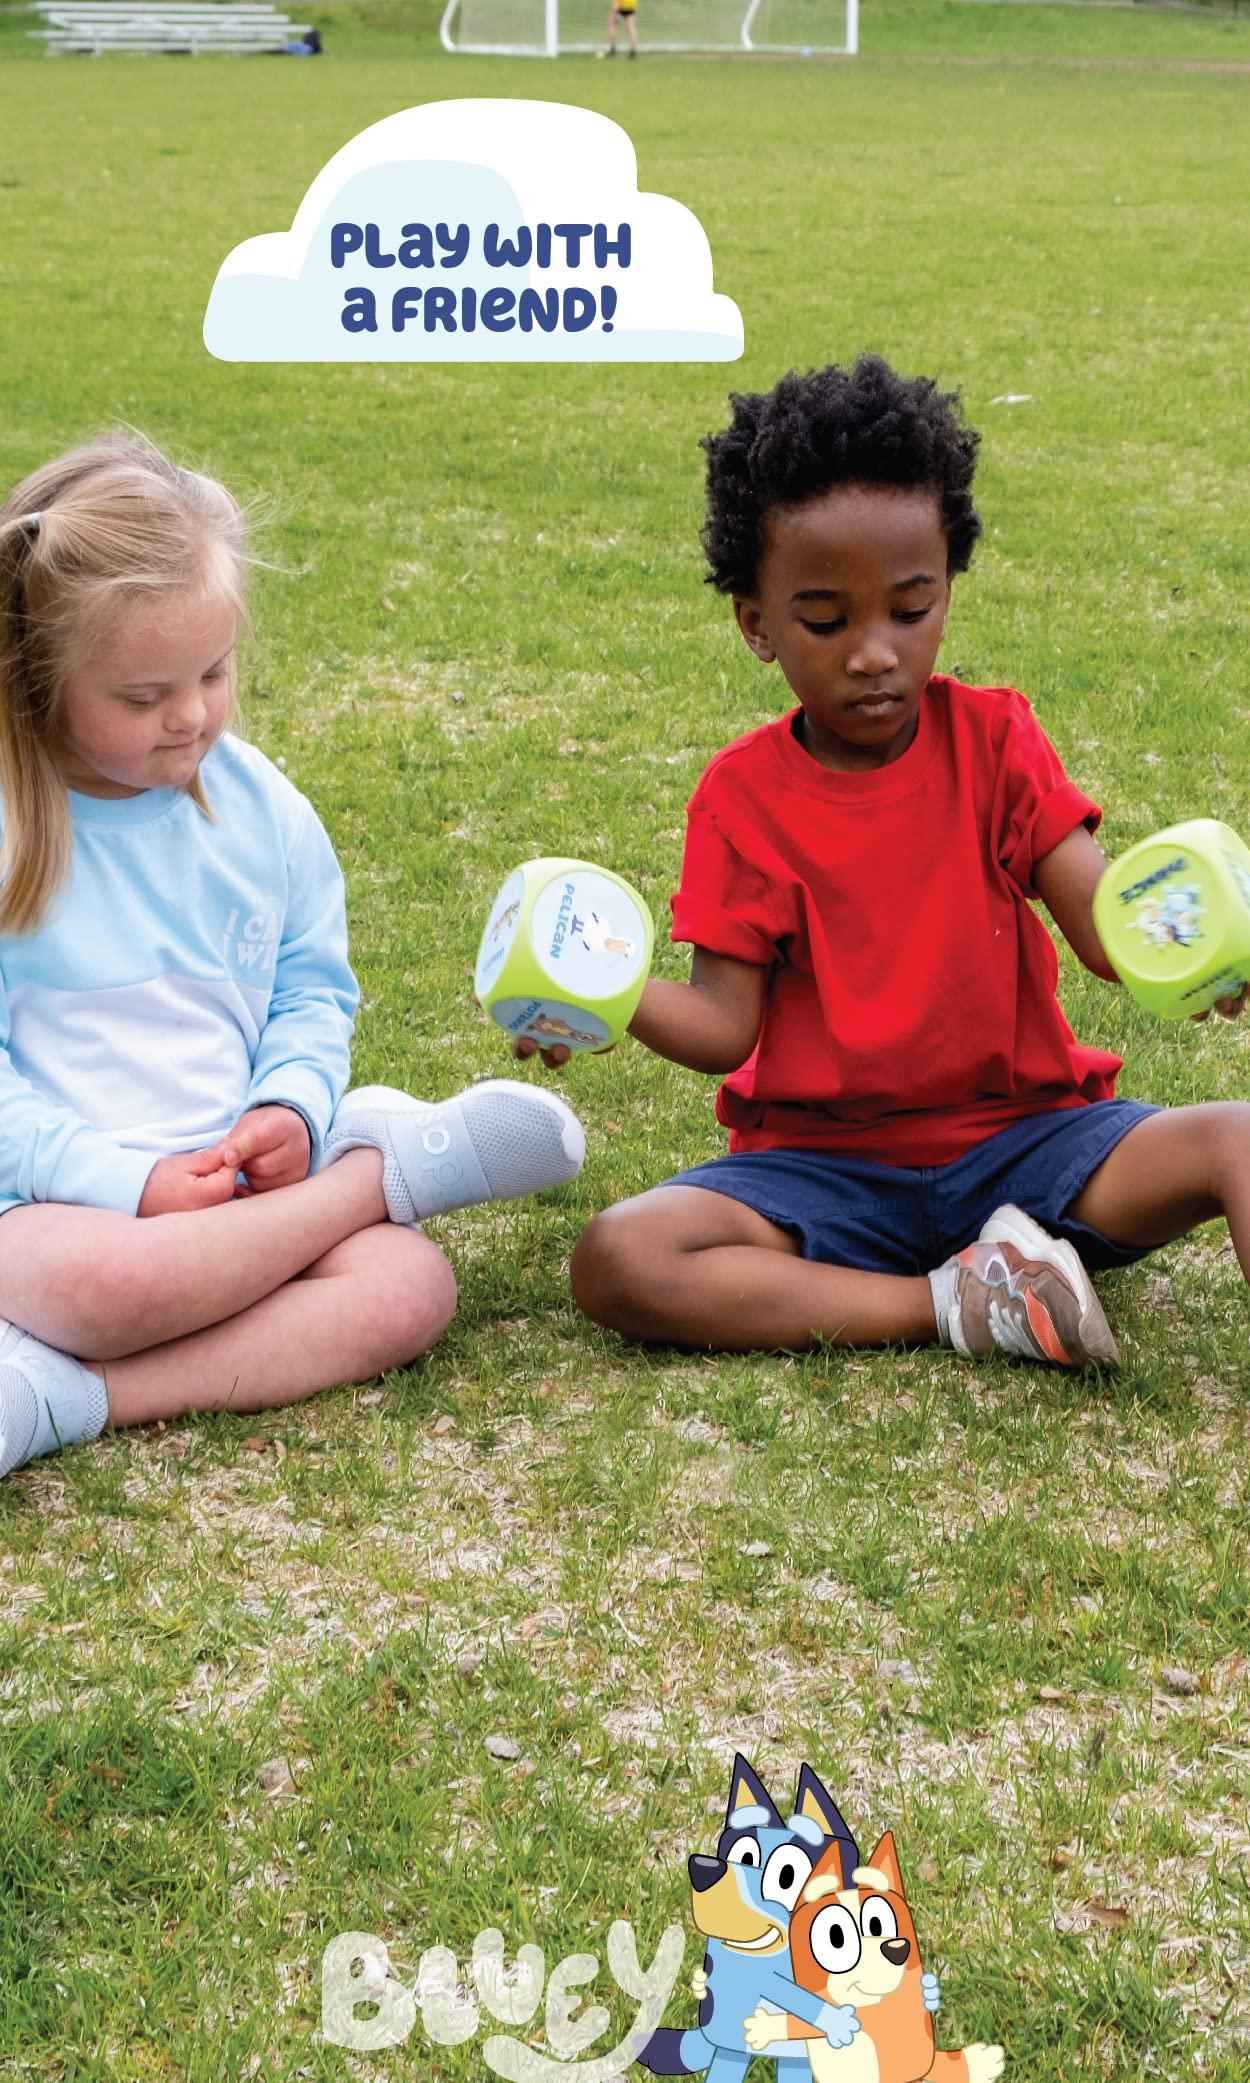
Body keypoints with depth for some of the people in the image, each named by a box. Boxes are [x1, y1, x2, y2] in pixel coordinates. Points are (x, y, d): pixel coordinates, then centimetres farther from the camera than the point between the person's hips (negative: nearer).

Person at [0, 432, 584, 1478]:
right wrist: (130, 1181, -19)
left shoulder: (257, 804, 6)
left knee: (411, 1286, -23)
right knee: (108, 1279, -40)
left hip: (247, 1183, 4)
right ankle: (390, 1168, -14)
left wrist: (292, 1107, -6)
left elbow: (313, 988, 15)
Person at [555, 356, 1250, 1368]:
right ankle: (955, 1303, -26)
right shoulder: (743, 798, -1)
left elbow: (1101, 915, -9)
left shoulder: (993, 739, 1)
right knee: (618, 1261, -27)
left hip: (1020, 1136, 0)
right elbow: (728, 1021, -5)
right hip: (825, 1163, 0)